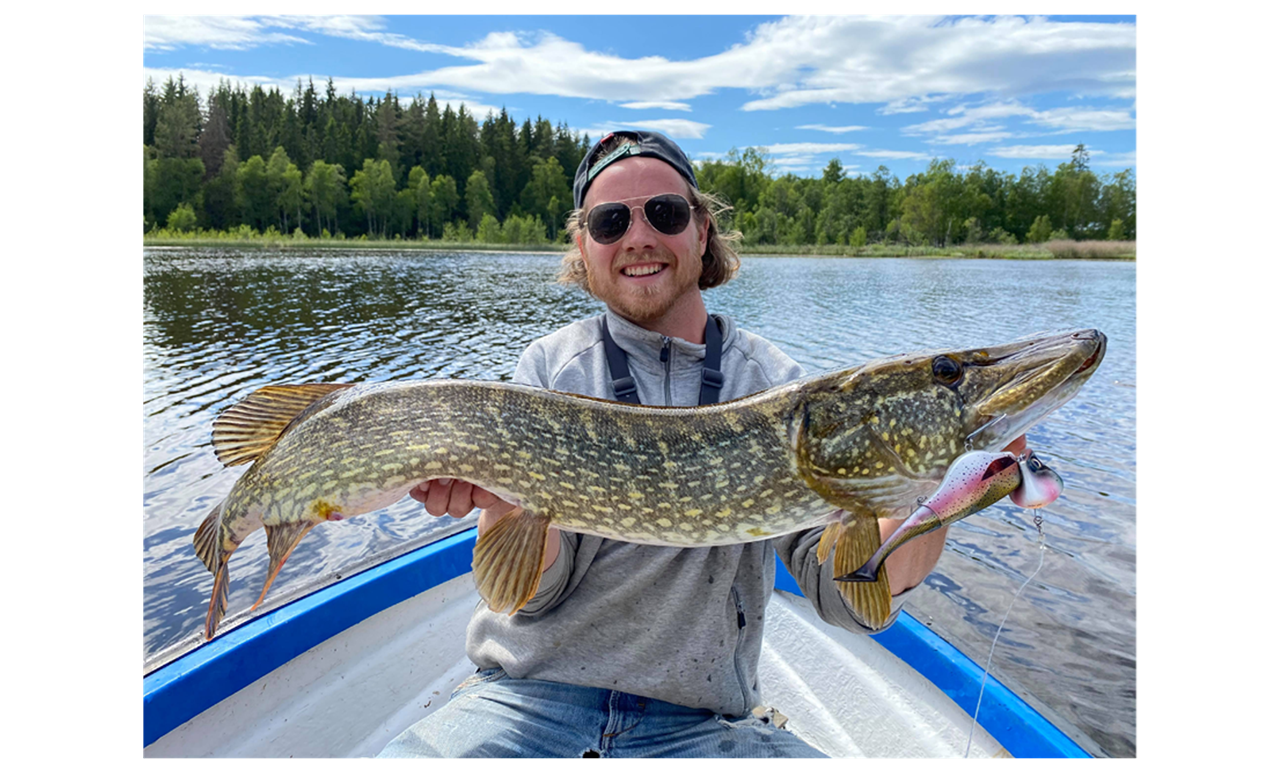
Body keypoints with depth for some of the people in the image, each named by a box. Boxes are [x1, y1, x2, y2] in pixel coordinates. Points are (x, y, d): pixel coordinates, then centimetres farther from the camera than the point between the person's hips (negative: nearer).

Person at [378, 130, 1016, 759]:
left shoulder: (777, 386, -2)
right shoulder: (549, 368, -2)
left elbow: (843, 595, -9)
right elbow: (533, 590, -8)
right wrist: (506, 494, -29)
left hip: (698, 722, 1)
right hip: (528, 702, 0)